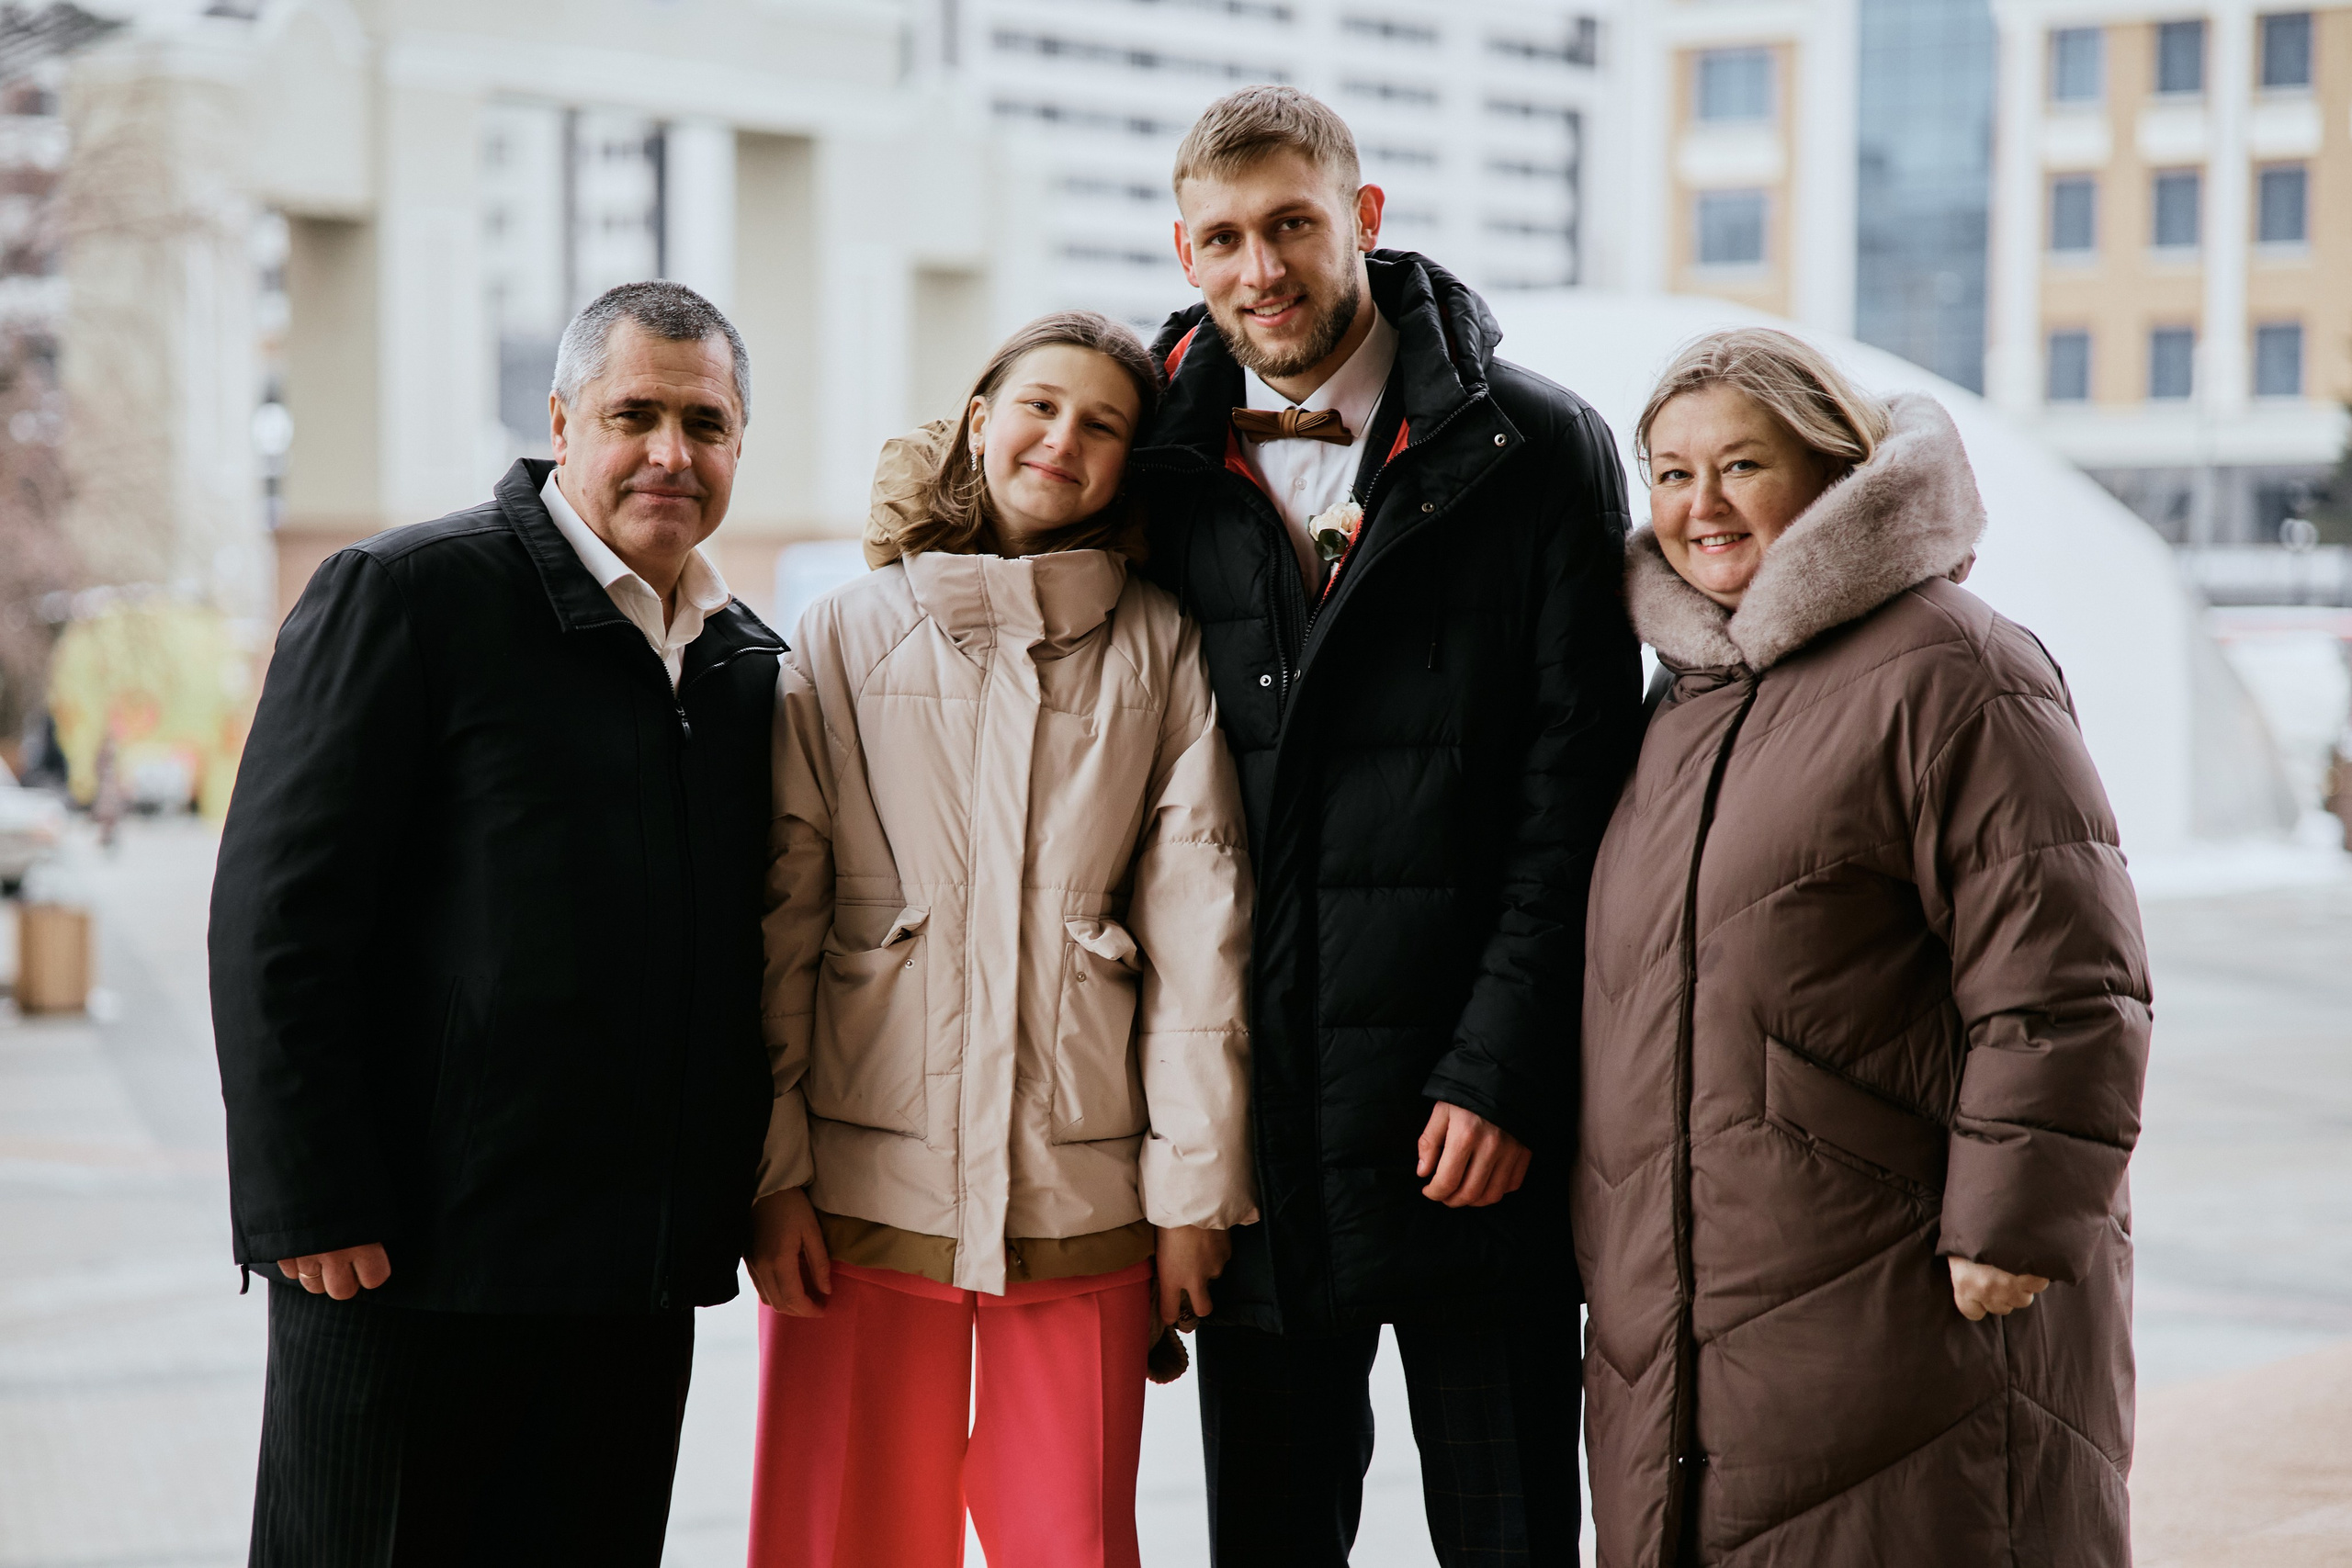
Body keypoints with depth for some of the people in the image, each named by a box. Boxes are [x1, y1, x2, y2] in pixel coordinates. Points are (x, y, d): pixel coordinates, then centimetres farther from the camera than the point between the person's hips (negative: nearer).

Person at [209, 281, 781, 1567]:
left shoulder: (751, 663, 14)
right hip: (404, 1264, -5)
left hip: (642, 1286, 6)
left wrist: (745, 1195, 11)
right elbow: (275, 919, -10)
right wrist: (315, 1208, -14)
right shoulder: (401, 595, -5)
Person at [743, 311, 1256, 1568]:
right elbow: (776, 920, 4)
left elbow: (1198, 934, 3)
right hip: (861, 1187, 0)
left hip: (1081, 1193, 0)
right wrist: (771, 1168, -2)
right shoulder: (844, 640, 7)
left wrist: (1195, 1188, -1)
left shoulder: (1161, 651, 6)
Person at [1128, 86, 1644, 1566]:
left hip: (1474, 1115, -3)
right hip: (1253, 1102, 3)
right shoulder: (1169, 471, 8)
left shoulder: (1535, 452, -2)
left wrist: (1503, 1072, -12)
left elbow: (1577, 787, -6)